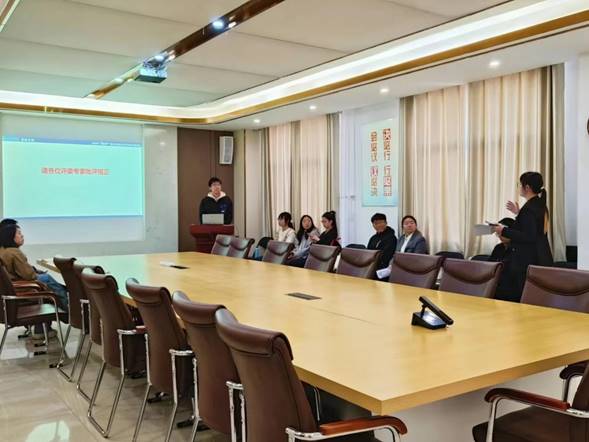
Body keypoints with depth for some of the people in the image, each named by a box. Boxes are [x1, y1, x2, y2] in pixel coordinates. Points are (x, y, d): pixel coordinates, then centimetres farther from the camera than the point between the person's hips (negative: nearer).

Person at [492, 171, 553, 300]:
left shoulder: (529, 208, -18)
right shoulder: (540, 205, 12)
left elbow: (528, 236, -23)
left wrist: (504, 231, -18)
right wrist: (519, 213, 22)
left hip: (529, 261, -10)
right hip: (541, 259, 10)